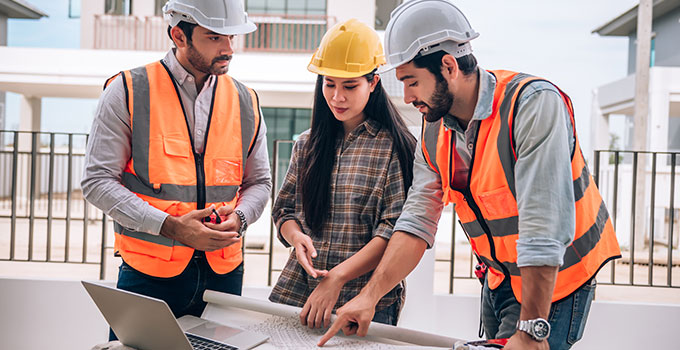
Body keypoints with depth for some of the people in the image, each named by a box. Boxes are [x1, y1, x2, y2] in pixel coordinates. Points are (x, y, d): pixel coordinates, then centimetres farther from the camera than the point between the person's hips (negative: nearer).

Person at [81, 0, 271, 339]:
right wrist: (170, 227, -17)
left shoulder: (245, 102, 7)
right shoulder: (127, 92, -4)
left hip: (223, 271, 3)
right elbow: (97, 181, -7)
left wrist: (239, 217, -7)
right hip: (148, 274, -3)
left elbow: (259, 182, 15)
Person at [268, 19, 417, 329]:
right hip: (296, 289, 4)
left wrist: (337, 277, -20)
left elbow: (396, 230, -12)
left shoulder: (396, 147, -5)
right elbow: (284, 209, 15)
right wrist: (296, 236, -9)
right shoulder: (307, 145, 11)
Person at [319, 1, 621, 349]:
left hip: (555, 283, -6)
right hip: (499, 279, 6)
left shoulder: (534, 104, -26)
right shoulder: (434, 132, -3)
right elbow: (417, 221, -3)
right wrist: (369, 296, -13)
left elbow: (544, 229, -30)